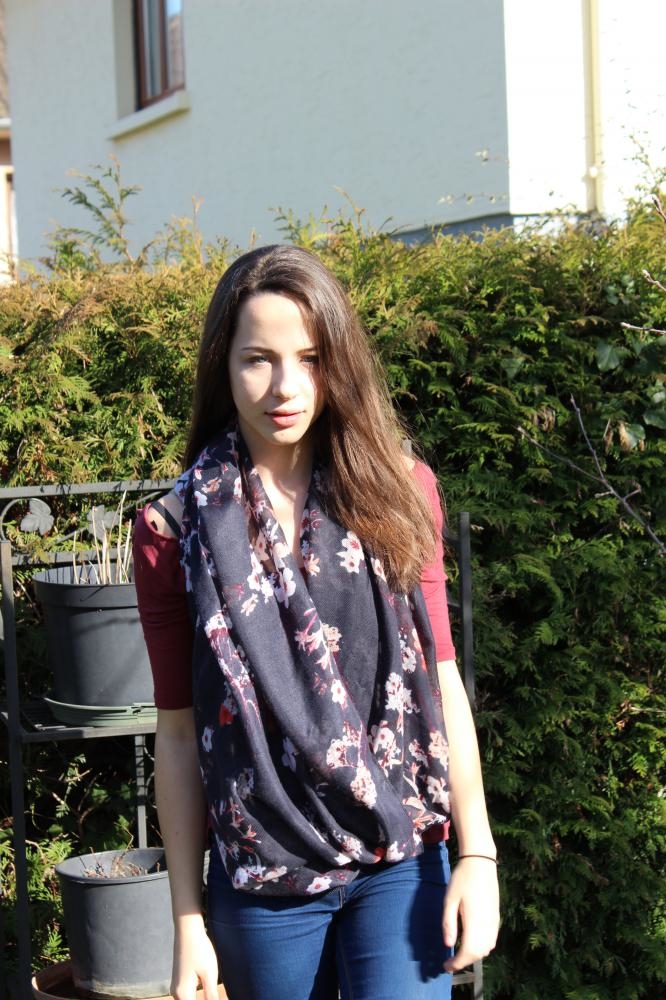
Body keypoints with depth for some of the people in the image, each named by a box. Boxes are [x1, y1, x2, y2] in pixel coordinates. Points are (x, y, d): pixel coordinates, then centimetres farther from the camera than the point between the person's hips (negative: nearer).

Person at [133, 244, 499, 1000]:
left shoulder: (398, 494, 1)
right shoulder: (177, 528, -3)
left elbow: (442, 680, 3)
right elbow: (179, 733, -1)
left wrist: (476, 854, -1)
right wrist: (187, 920, 0)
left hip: (403, 864, 0)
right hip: (262, 880, 0)